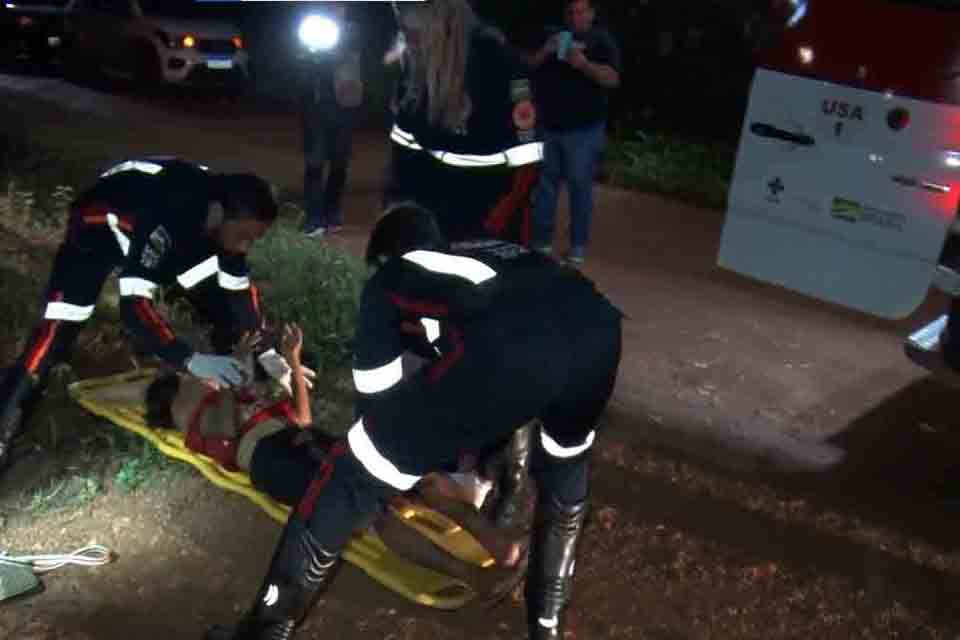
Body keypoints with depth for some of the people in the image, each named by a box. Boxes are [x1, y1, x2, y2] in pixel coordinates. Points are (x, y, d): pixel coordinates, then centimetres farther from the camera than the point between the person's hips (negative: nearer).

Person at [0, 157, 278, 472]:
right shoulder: (165, 222, -44)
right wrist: (192, 360, -53)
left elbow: (238, 288, -8)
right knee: (55, 333, -17)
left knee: (225, 307, -1)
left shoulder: (231, 214, -22)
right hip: (99, 226, -6)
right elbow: (133, 305, -46)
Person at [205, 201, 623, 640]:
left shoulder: (388, 281, 29)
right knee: (564, 463, 37)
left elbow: (376, 397, 31)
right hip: (598, 327, 6)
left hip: (504, 352, -5)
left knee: (352, 477, 12)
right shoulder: (499, 254, 42)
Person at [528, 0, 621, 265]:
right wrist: (545, 52, -8)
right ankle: (541, 239, 15)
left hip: (583, 130, -4)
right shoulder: (554, 37, 17)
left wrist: (584, 64, -25)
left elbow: (613, 79, -11)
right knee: (545, 184, 7)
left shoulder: (601, 40, 2)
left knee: (580, 186, -1)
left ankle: (578, 246, 5)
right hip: (548, 127, 5)